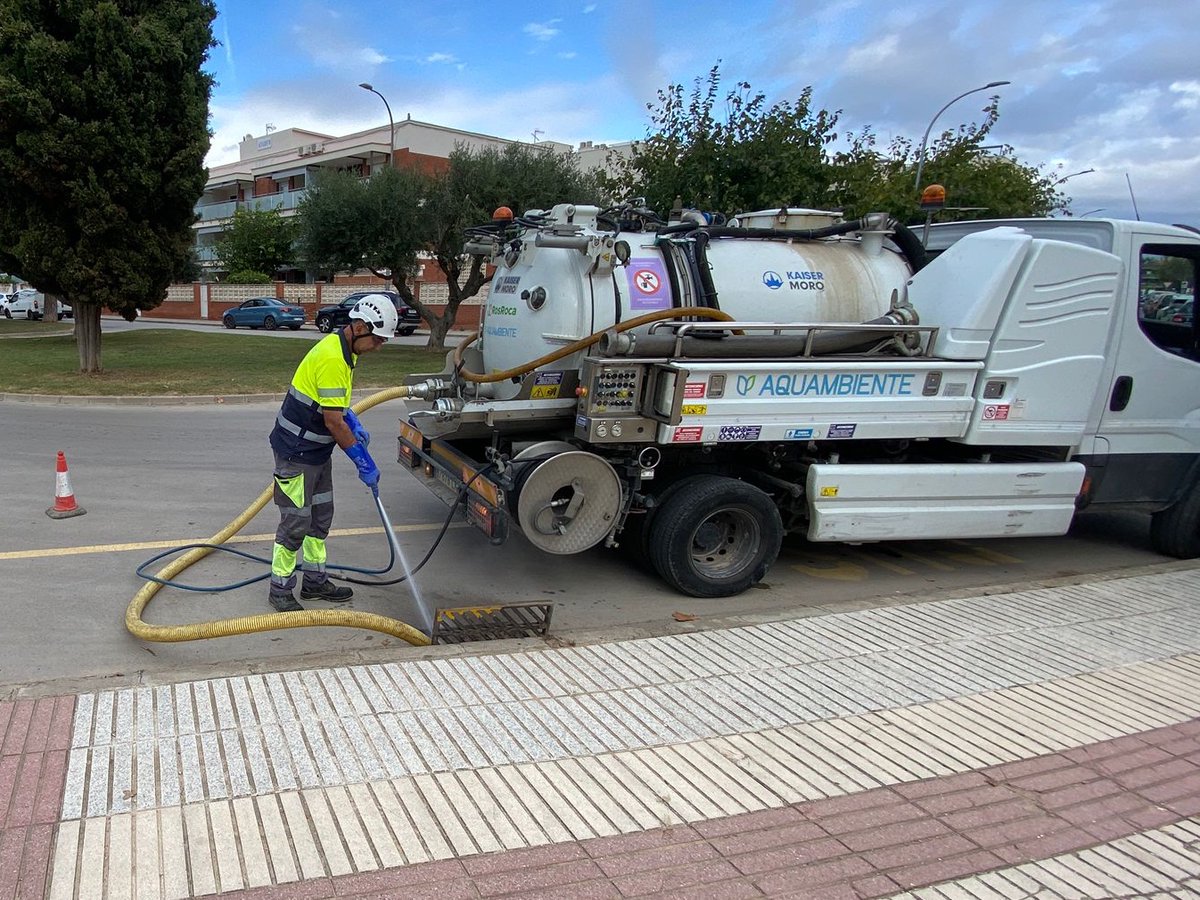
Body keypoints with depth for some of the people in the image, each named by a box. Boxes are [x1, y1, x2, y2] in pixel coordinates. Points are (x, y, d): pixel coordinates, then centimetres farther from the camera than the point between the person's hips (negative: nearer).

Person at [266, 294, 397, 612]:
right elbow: (333, 422, -26)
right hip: (296, 453, -10)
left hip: (317, 451, 10)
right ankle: (280, 589, 11)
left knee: (321, 517, 16)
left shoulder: (344, 350, 5)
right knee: (296, 522, -2)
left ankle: (315, 581, 27)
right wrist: (364, 463, -19)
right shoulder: (331, 358, -26)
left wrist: (354, 425, 5)